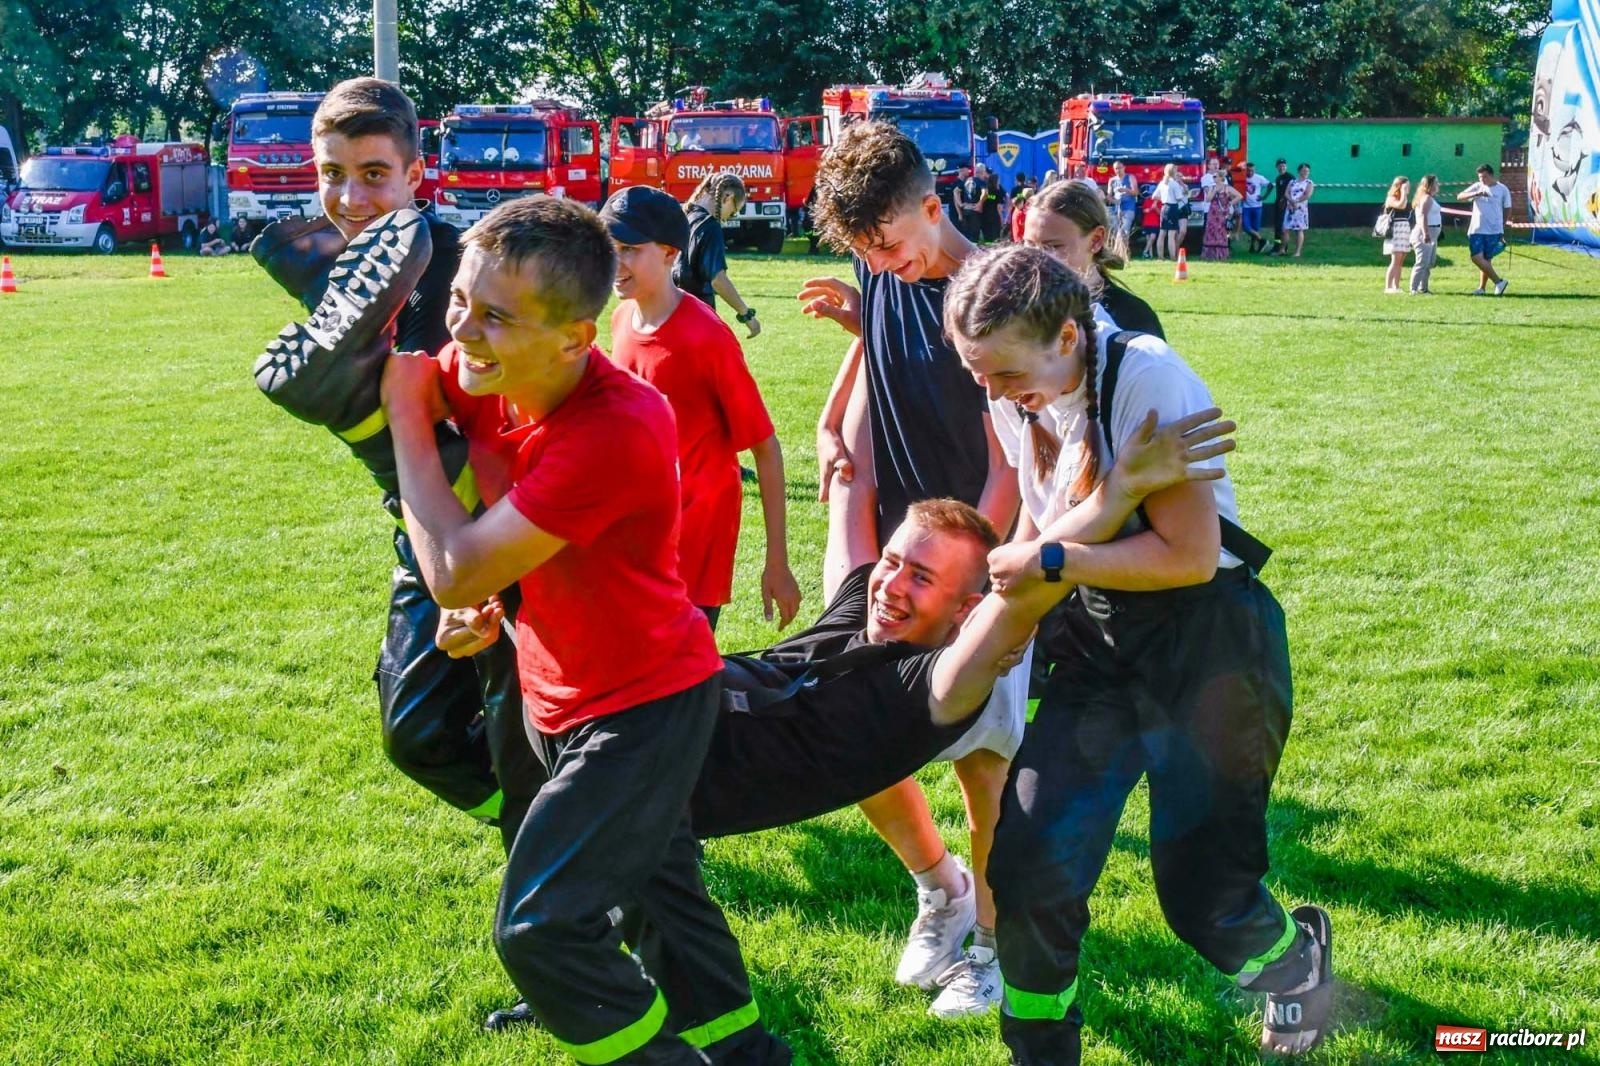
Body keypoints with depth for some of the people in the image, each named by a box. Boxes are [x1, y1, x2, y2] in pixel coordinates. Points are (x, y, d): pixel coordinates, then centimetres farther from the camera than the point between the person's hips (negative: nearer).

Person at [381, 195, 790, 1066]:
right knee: (653, 888, 23)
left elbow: (457, 575, -30)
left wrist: (408, 420, -20)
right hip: (565, 693, 9)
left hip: (644, 707, -9)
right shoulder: (485, 373, -12)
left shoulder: (614, 432, -35)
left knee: (539, 926, -12)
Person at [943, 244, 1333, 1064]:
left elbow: (1189, 555, -24)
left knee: (1200, 890, 0)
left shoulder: (1145, 377, -22)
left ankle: (1298, 962, 36)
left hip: (1206, 641, -6)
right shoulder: (1017, 400, 1)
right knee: (1029, 860, -2)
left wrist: (1050, 561, -21)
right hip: (1097, 643, 7)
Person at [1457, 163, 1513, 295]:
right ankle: (1499, 281, 3)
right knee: (1476, 258, -6)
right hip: (1476, 230, 3)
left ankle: (1482, 287, 9)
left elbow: (1507, 210, 7)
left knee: (1486, 259, 0)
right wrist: (1476, 194, -21)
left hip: (1494, 231, -3)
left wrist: (1503, 232, 8)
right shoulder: (1477, 187, 5)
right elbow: (1459, 196, -4)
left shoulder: (1502, 190, 0)